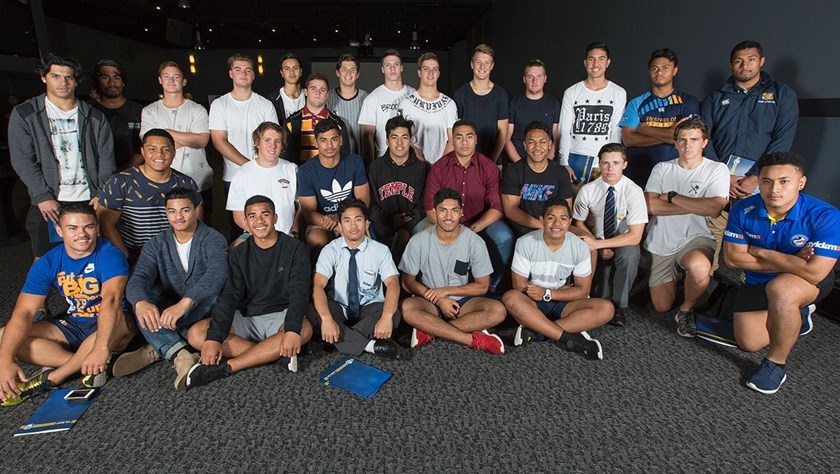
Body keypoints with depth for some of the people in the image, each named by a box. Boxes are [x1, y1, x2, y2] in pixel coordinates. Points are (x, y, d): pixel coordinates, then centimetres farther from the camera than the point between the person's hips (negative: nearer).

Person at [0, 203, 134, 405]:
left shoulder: (110, 254, -21)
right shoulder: (47, 263, -6)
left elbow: (111, 299, -36)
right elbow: (24, 312, -13)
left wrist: (101, 347, -49)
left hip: (108, 328, -5)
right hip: (73, 326, 5)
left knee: (117, 318, -39)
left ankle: (51, 378, -22)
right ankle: (82, 365, -21)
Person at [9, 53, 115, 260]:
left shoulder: (94, 117, 8)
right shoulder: (24, 115, 4)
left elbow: (106, 159, 5)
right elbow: (22, 161, -1)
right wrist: (43, 196, -11)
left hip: (90, 202, 1)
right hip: (49, 204, -1)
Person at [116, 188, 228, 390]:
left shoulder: (214, 240, -9)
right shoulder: (156, 244, 3)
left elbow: (216, 275, -29)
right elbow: (138, 277, -15)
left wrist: (184, 303, -47)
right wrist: (141, 302, -40)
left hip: (203, 312, -3)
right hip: (167, 310, 3)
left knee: (213, 295, -34)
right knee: (140, 302, -25)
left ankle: (155, 350, -29)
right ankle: (181, 355, -38)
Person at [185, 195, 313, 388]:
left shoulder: (295, 249, -6)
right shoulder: (239, 254, 3)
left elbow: (299, 292, -17)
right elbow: (229, 296, -8)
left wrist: (292, 329, -35)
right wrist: (214, 338, -23)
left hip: (280, 316, -3)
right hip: (246, 318, 3)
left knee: (304, 330, -35)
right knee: (196, 334, -18)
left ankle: (226, 366, -28)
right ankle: (274, 354, -24)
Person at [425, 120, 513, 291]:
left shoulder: (489, 168, -3)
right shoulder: (439, 168, -2)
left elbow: (497, 207, -9)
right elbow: (430, 209, -5)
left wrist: (473, 229, -23)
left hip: (481, 224, 0)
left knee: (505, 237, -29)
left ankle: (491, 285, -4)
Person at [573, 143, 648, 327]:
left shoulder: (634, 191, -18)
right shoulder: (587, 190, -13)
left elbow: (635, 236, -21)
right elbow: (579, 223, 1)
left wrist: (597, 244, -28)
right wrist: (599, 247, -15)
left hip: (623, 244, -1)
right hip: (597, 244, 1)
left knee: (629, 255, -34)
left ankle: (619, 305, -13)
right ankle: (604, 300, 0)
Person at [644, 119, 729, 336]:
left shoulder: (717, 169, -2)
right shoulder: (662, 169, 3)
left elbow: (714, 208, -20)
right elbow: (650, 205, -12)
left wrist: (672, 197, -12)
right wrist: (694, 206, -13)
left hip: (695, 239, -2)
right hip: (661, 244, 2)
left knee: (698, 267, -39)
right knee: (662, 307, 4)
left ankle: (687, 310, -8)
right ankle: (675, 275, 38)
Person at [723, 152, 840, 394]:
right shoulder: (743, 210, -17)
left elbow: (814, 272, -32)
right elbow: (733, 258, -16)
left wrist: (761, 252, -23)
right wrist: (789, 262, -20)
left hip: (809, 283, -4)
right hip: (757, 281, 4)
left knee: (780, 289, -39)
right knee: (749, 343, -1)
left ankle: (776, 363, -15)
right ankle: (794, 319, 33)